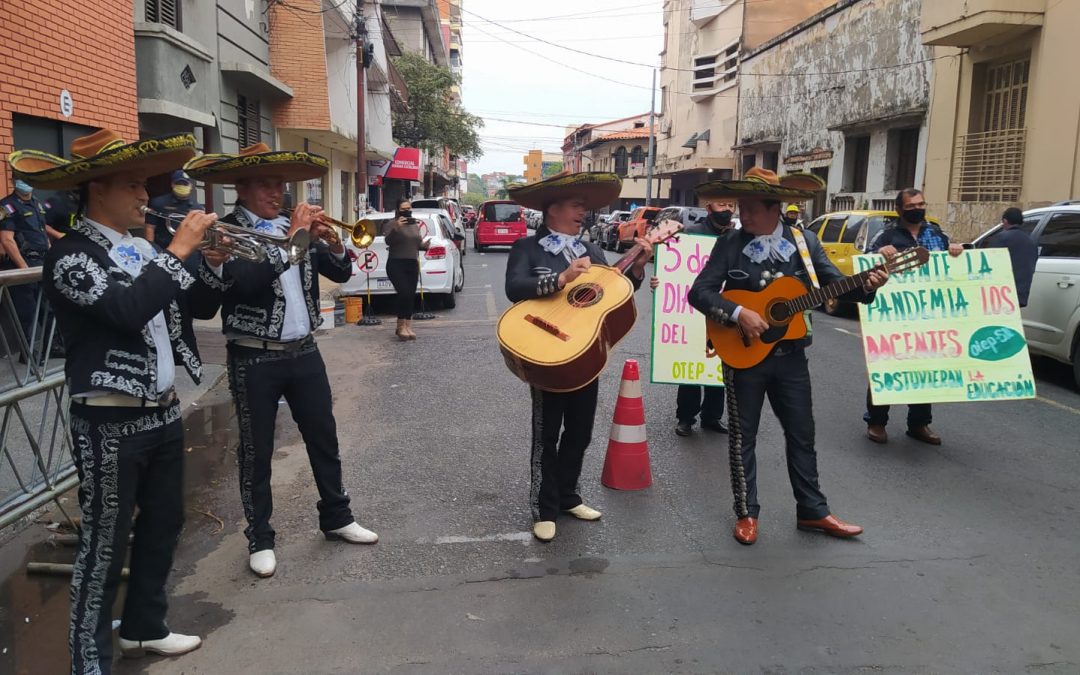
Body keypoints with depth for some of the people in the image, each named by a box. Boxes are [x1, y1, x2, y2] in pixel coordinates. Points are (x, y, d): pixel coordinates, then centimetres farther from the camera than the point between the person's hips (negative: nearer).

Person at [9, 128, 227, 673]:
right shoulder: (69, 255, -12)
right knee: (104, 545, 2)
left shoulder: (143, 251, 10)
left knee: (163, 525, 19)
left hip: (163, 413, 8)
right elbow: (129, 310, -29)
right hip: (110, 424, -8)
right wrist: (179, 250, -21)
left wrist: (211, 262, -3)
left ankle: (143, 627, 38)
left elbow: (201, 307, 14)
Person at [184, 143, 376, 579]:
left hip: (304, 352, 6)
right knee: (257, 453, 6)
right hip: (254, 359, -5)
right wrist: (291, 240, -24)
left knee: (324, 439, 14)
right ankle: (260, 539, 20)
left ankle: (336, 518, 31)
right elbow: (243, 282, -26)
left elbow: (341, 273, 7)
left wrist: (332, 241, -12)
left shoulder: (295, 225, 9)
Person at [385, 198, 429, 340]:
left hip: (412, 265, 6)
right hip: (396, 264, -6)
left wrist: (425, 245, 2)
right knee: (404, 293, -18)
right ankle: (401, 326, -9)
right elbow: (388, 241, -16)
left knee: (411, 296, 2)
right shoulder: (394, 224, -3)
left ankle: (407, 327, 9)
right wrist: (396, 228, -32)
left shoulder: (415, 225, 16)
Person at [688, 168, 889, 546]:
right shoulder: (729, 244, -7)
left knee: (802, 434, 12)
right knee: (744, 435, 7)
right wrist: (738, 314, -25)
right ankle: (747, 513, 21)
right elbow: (699, 292, -13)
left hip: (790, 356, 3)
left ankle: (812, 511, 27)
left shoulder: (805, 242, -1)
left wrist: (867, 286, -18)